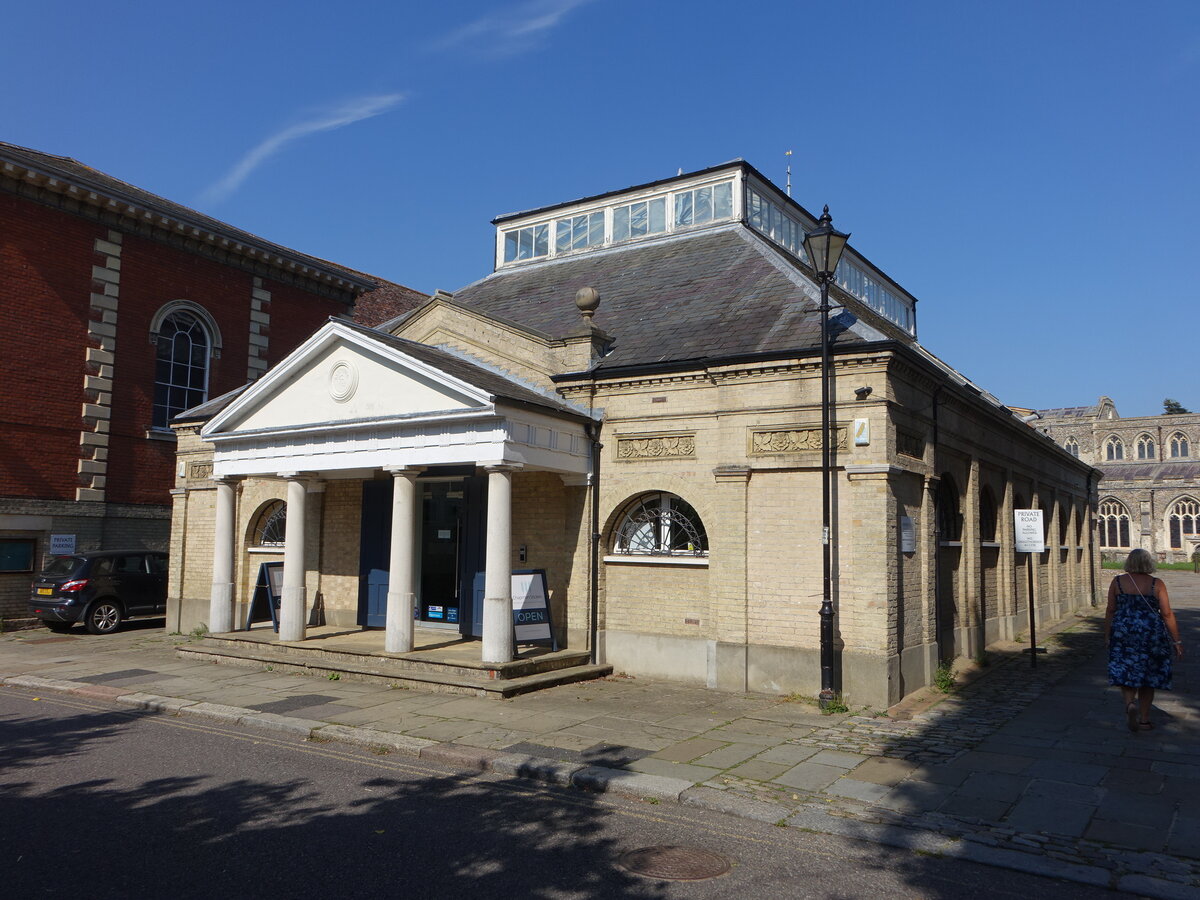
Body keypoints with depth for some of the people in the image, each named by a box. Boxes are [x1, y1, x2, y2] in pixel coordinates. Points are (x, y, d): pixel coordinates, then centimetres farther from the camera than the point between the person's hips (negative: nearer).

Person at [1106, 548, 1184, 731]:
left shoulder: (1117, 582, 0)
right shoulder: (1156, 584, -3)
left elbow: (1110, 611, 2)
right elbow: (1167, 614, -4)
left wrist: (1108, 636, 12)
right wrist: (1176, 641, 3)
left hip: (1123, 633, 0)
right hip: (1151, 635, 0)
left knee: (1126, 674, 6)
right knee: (1148, 675, 12)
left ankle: (1130, 703, -22)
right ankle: (1144, 719, 17)